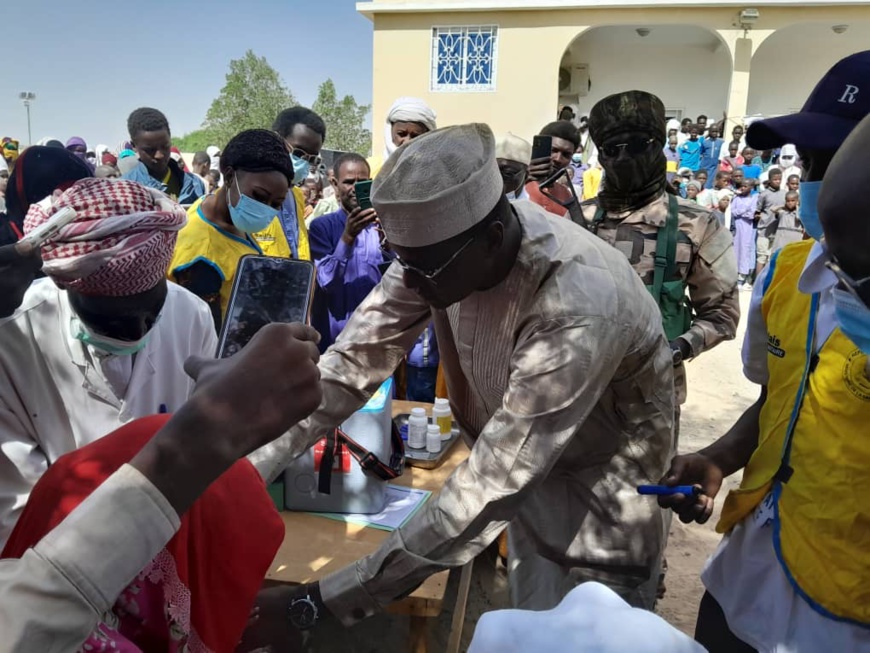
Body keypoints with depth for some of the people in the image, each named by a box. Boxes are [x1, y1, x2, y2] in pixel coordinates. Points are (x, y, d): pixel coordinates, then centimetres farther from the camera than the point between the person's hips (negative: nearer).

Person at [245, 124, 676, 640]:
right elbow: (355, 360, -15)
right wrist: (255, 464, -24)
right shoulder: (440, 241, -19)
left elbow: (490, 488, -38)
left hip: (598, 518, -5)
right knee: (528, 634, 26)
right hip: (532, 491, 6)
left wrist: (333, 598, -34)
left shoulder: (577, 310, -40)